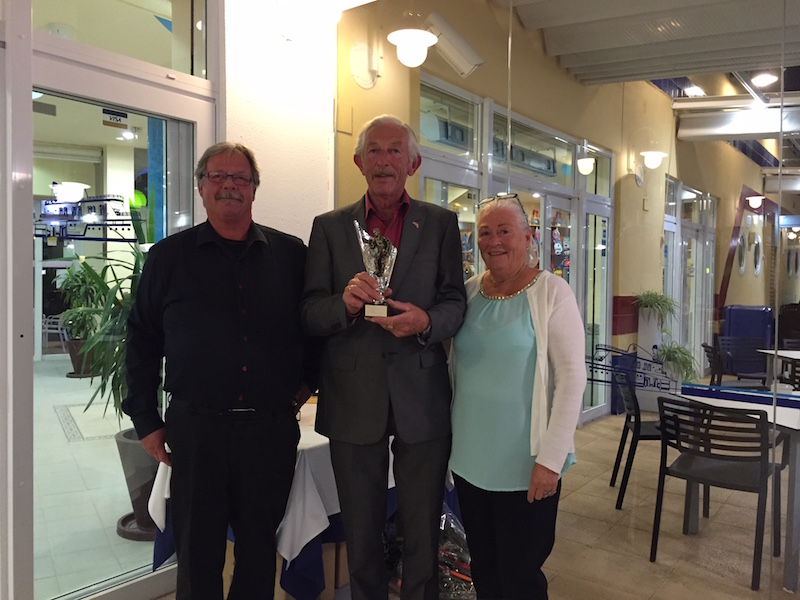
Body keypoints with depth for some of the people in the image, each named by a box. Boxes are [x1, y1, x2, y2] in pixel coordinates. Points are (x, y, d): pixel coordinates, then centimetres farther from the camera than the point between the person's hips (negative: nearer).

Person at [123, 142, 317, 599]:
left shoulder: (291, 254, 5)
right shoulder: (169, 256, 4)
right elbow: (142, 340, 7)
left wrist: (308, 381, 5)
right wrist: (146, 420, 4)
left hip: (273, 428, 1)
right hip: (196, 428, 0)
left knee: (260, 548, 15)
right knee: (198, 552, 12)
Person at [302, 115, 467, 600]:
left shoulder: (441, 223, 5)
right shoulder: (329, 227, 5)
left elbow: (455, 303, 1)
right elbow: (309, 314, -1)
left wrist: (426, 321, -21)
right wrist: (346, 302, -22)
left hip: (422, 397, 0)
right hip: (354, 399, 1)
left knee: (423, 536, 13)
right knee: (360, 534, 17)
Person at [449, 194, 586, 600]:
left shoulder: (551, 292, -10)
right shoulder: (469, 292, 5)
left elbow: (572, 378, -12)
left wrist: (551, 459, -15)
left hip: (525, 466, -4)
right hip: (469, 460, 5)